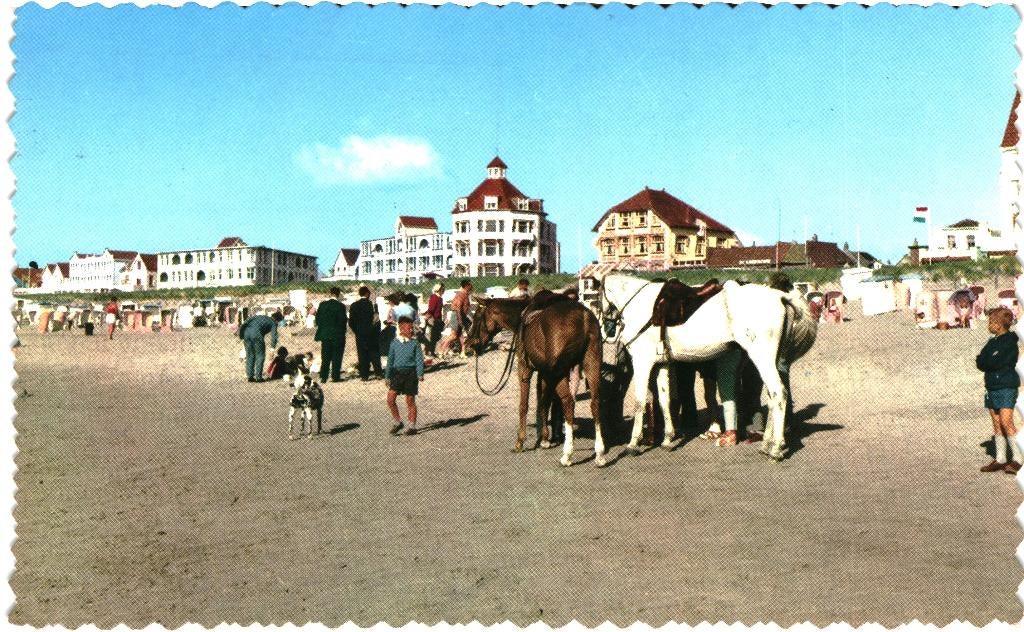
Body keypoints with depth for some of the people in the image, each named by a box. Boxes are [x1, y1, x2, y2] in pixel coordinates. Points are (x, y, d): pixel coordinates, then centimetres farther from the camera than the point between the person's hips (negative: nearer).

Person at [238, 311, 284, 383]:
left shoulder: (259, 316, 33)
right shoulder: (273, 323, 15)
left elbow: (248, 321, 20)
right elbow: (274, 336, 2)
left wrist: (241, 329, 14)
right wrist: (272, 348, 3)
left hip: (247, 332, 6)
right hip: (257, 334, -6)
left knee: (250, 355, 17)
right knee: (260, 355, 9)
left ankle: (250, 376, 18)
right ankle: (258, 377, 6)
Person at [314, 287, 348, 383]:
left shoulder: (322, 305, 1)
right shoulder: (340, 306, -12)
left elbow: (318, 320, 3)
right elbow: (343, 321, -13)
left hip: (325, 335, 4)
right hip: (337, 335, -4)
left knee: (325, 357, 9)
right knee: (336, 357, 4)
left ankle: (323, 377, 8)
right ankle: (335, 376, 4)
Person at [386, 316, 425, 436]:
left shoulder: (414, 343, 0)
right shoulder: (395, 342, 6)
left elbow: (419, 359, -2)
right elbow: (390, 360, 11)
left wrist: (420, 374, -14)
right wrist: (388, 376, 11)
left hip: (411, 372, -2)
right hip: (397, 372, 2)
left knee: (410, 400, 3)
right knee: (390, 399, -7)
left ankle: (412, 426, 15)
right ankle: (398, 422, 11)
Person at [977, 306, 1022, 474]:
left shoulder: (1010, 341, -7)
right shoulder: (992, 342, 16)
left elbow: (997, 362, -18)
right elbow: (980, 363, 7)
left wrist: (985, 362, -2)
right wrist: (992, 363, -10)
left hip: (1006, 387, -8)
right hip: (992, 387, 8)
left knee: (1006, 423, -13)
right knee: (997, 424, 8)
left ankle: (1018, 459, -6)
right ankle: (1000, 459, 12)